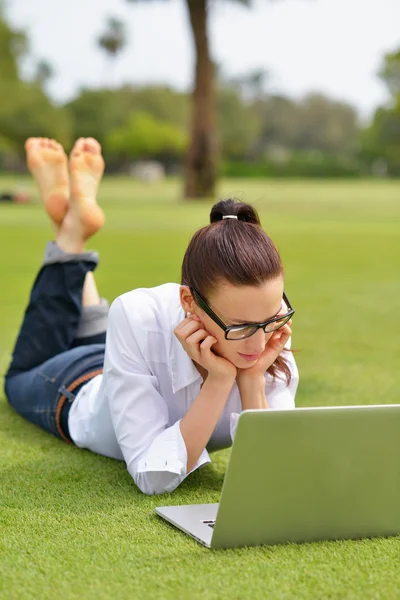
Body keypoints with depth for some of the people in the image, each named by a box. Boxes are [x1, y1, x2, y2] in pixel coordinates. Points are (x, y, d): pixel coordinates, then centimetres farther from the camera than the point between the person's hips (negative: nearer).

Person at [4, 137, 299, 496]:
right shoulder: (139, 319, -46)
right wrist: (218, 381, -51)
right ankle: (72, 230, 30)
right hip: (81, 396, -3)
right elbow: (154, 479, -46)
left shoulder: (274, 336, -37)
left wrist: (253, 381, -48)